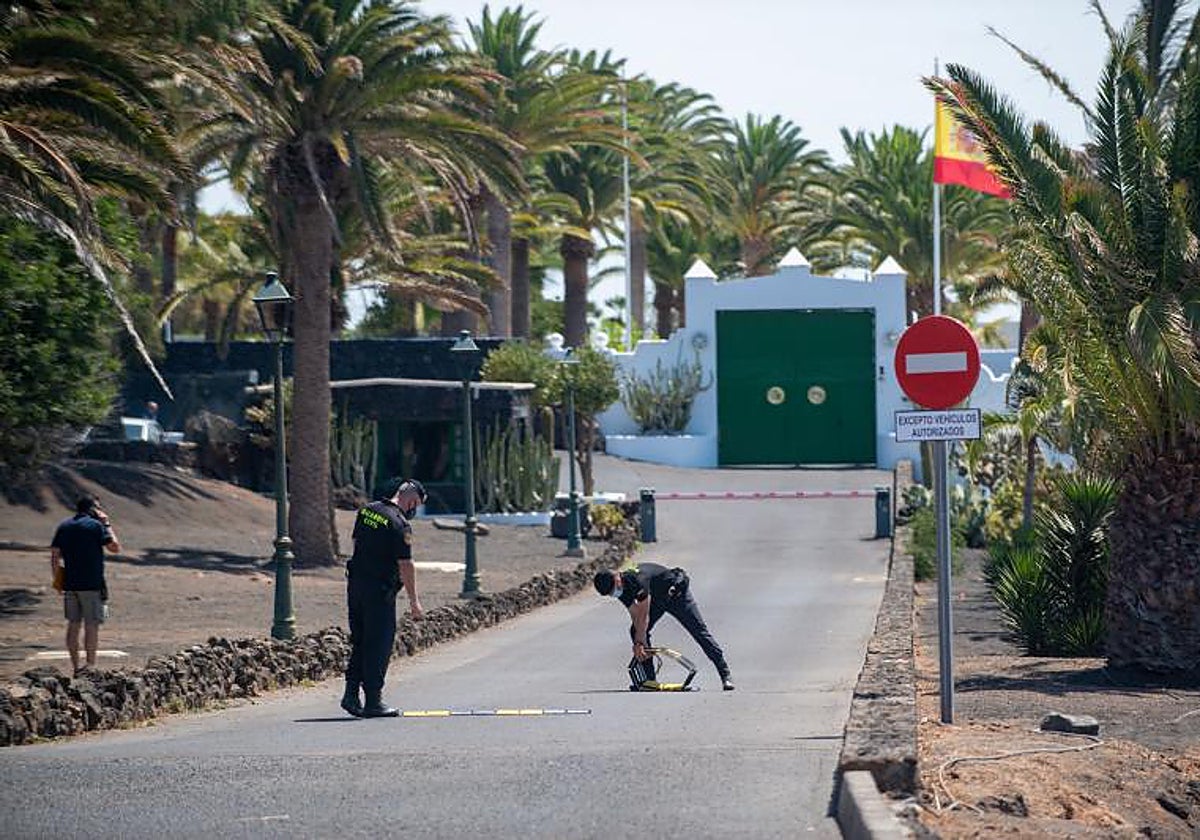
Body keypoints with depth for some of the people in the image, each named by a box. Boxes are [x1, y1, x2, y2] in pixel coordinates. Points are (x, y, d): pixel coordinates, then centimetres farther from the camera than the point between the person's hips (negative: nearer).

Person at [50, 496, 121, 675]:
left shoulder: (63, 527, 9)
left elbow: (55, 555, 8)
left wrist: (57, 579, 15)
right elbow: (115, 548, -5)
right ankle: (90, 666, -5)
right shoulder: (95, 526, -9)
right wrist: (107, 525, 2)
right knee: (92, 625, -2)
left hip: (70, 584, 5)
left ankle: (76, 668, 11)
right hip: (92, 584, -5)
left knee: (73, 625, 9)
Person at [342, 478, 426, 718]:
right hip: (379, 590, -7)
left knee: (360, 642, 14)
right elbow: (405, 565, -16)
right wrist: (414, 601, -11)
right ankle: (373, 702, 1)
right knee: (379, 644, -1)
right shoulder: (399, 524, -16)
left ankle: (351, 694, 10)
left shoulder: (366, 510, 8)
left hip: (355, 583, 7)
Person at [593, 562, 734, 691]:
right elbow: (635, 615, -14)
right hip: (656, 599, 8)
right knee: (636, 631, -7)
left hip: (677, 592, -8)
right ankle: (649, 679, -3)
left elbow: (643, 615, -36)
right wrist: (640, 642, -22)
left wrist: (639, 642, -31)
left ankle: (725, 675, -4)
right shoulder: (622, 589, -15)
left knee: (699, 631, -8)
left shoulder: (637, 580, -39)